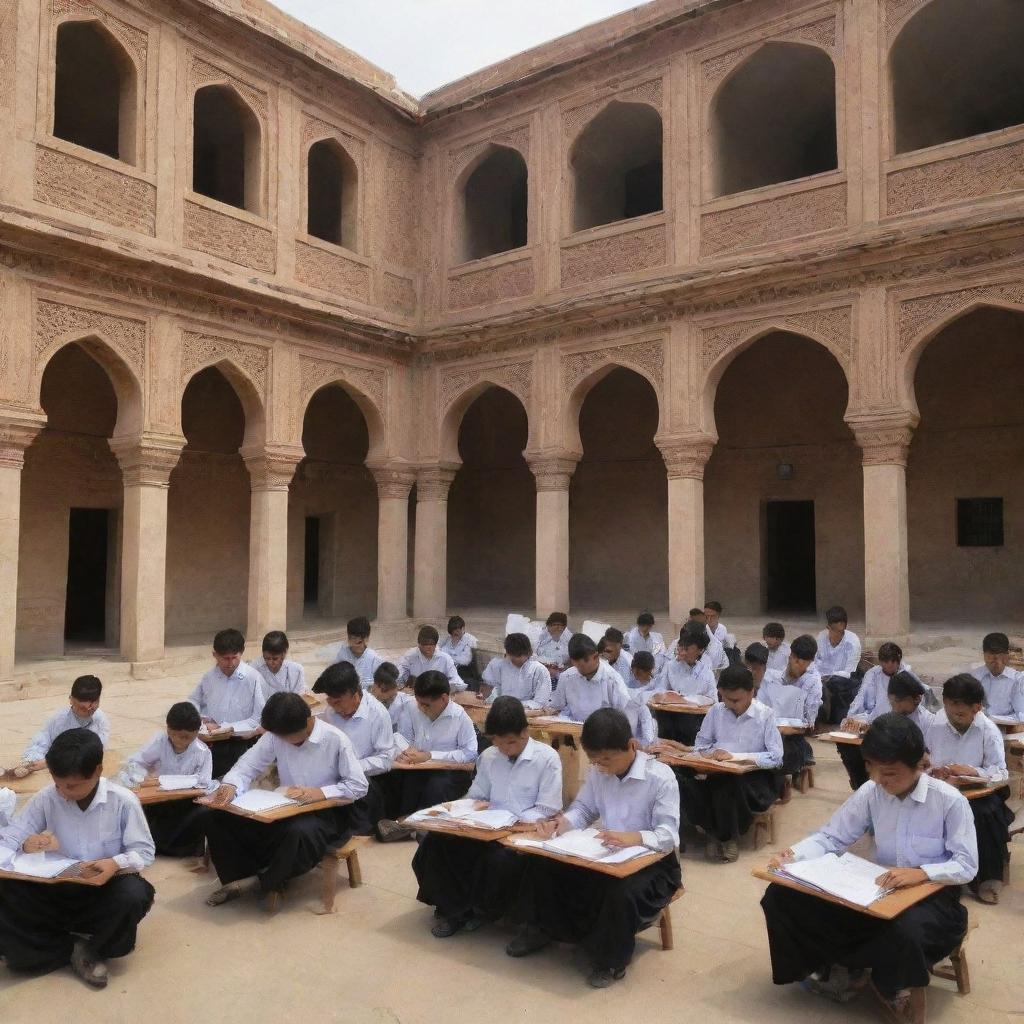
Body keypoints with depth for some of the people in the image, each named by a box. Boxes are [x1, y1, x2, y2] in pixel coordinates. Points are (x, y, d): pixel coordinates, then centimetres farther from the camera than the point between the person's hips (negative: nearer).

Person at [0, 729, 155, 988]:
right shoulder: (46, 798, -10)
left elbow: (144, 851, -10)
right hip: (58, 889, 3)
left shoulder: (123, 800, -17)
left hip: (106, 888, -3)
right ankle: (80, 949, -12)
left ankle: (89, 951, -4)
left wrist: (117, 864, -33)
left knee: (134, 895, -36)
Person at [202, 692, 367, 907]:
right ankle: (242, 877, 2)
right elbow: (249, 764, -6)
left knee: (299, 832, -40)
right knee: (218, 817, -10)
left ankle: (263, 882, -12)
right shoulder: (276, 735, -6)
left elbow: (359, 786, -16)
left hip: (327, 813, -5)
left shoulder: (336, 739, -18)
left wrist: (320, 792, -29)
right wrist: (230, 785, -28)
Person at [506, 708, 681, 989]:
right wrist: (562, 823, -18)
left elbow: (669, 835, -26)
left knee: (621, 893, -37)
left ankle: (611, 960, -6)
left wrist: (634, 837, -47)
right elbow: (584, 809, 5)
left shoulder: (660, 777, -22)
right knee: (541, 862, -9)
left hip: (651, 862, -6)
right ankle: (541, 928, 16)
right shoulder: (598, 771, -3)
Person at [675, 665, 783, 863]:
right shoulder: (717, 711, 3)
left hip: (754, 776, -4)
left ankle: (729, 836, -7)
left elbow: (776, 757, -12)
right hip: (718, 772, 4)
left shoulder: (765, 716, -7)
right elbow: (701, 742, 13)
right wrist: (707, 756, -11)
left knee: (728, 784, -37)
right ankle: (713, 830, -5)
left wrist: (736, 756, -21)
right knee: (683, 778, -25)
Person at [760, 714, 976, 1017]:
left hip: (932, 895, -3)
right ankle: (838, 967, 8)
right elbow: (832, 837, -2)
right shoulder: (871, 792, -7)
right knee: (781, 896, -14)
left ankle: (891, 985, -2)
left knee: (905, 932, -41)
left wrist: (921, 873, -34)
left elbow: (967, 866, -15)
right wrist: (793, 854, -22)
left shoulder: (949, 801, -17)